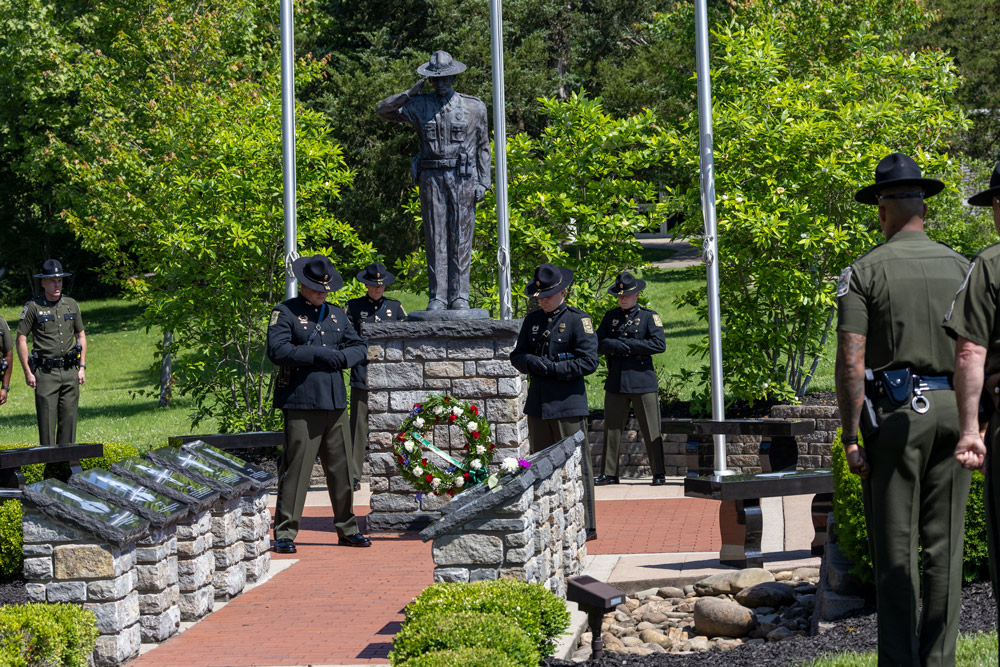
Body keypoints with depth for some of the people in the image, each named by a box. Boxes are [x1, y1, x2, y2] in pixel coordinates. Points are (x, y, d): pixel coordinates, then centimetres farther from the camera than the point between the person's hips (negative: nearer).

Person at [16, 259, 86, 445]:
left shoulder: (71, 305, 11)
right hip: (45, 373, -4)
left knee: (69, 417, 4)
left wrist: (82, 367, 10)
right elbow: (21, 339, -2)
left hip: (69, 372, 4)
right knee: (47, 419, -5)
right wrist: (27, 372, -7)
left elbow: (81, 336, 17)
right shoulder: (33, 307, -3)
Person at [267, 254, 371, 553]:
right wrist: (317, 354, -16)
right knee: (296, 466, -7)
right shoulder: (285, 312, -1)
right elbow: (277, 351, -14)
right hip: (301, 403, -6)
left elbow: (360, 347, 17)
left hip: (335, 402, 6)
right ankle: (285, 533, -2)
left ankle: (347, 529, 21)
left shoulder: (337, 314, 19)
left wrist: (341, 357, -4)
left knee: (341, 467, 10)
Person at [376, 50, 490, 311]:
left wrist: (483, 182, 3)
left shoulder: (474, 107, 7)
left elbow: (483, 147, 10)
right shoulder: (419, 105, 8)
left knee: (461, 238, -1)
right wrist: (410, 93, -6)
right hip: (431, 179, 1)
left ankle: (459, 297, 3)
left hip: (463, 178, -1)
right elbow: (383, 110, 5)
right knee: (435, 239, 0)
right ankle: (437, 297, 2)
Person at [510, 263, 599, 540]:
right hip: (537, 404, 6)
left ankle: (585, 525, 1)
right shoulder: (532, 320, 14)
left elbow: (588, 362, -11)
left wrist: (552, 368, -12)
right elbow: (517, 356, 13)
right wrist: (540, 365, -7)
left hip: (568, 404, -6)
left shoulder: (578, 320, -4)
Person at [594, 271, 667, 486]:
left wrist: (627, 344, -13)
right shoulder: (610, 316, 12)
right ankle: (609, 474, 12)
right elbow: (598, 343, 5)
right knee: (611, 428, 5)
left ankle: (659, 474, 5)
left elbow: (659, 345, -10)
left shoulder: (649, 316, 2)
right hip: (615, 381, 3)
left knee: (651, 430, -1)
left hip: (642, 380, -3)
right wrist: (617, 346, -13)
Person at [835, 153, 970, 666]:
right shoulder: (961, 267, 8)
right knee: (944, 545, 8)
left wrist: (850, 438, -7)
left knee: (896, 547, 1)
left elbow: (851, 363, -10)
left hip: (895, 411, -4)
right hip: (953, 410, 4)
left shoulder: (864, 271, -4)